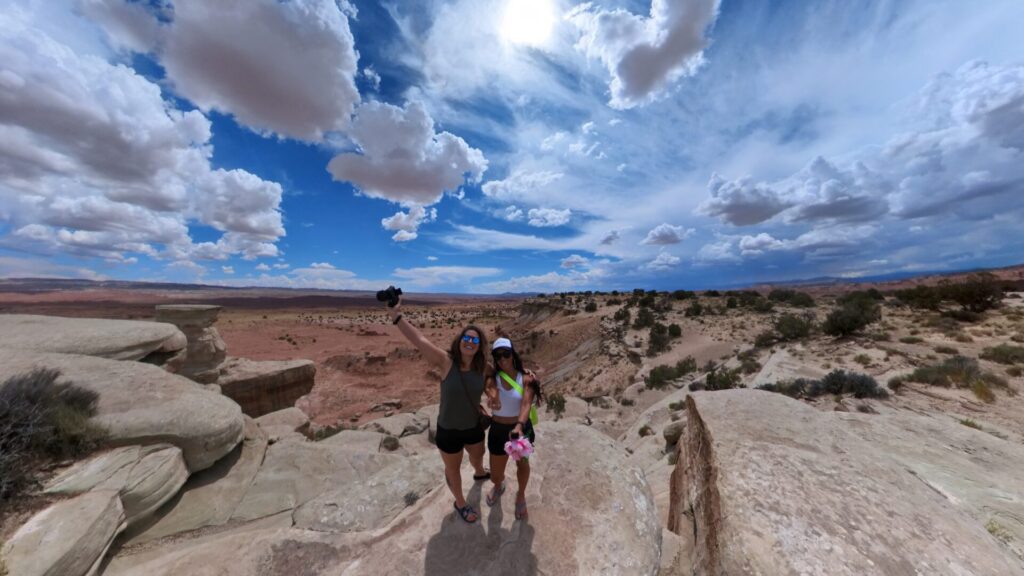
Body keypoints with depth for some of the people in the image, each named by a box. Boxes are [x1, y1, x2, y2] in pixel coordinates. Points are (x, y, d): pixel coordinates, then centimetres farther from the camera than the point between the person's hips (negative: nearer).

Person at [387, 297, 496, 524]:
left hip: (473, 426, 5)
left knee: (478, 455, 35)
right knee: (453, 469, 23)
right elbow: (419, 340, -38)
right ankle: (460, 503, 55)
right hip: (448, 430, -4)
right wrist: (396, 317, -46)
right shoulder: (446, 361, -28)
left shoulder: (483, 367, -17)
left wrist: (493, 395, -19)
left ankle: (479, 473, 71)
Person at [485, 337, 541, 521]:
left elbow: (526, 404, -30)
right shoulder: (492, 378, -15)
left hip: (522, 427, 0)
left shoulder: (526, 377, -19)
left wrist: (519, 426, -43)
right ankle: (498, 485, 57)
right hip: (499, 430, 1)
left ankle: (521, 496, 58)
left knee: (522, 465, 26)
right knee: (495, 475, 17)